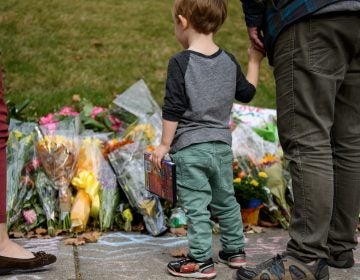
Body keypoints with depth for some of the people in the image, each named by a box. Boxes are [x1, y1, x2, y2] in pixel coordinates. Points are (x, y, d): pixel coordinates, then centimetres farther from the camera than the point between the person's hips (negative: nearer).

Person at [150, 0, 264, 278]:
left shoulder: (180, 62, -13)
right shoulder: (229, 61, 3)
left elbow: (172, 109, -14)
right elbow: (247, 93, 16)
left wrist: (164, 145, -6)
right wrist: (255, 61, 26)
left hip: (190, 148, -6)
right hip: (222, 146, 6)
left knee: (195, 205, -1)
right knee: (226, 200, 19)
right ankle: (235, 250, 29)